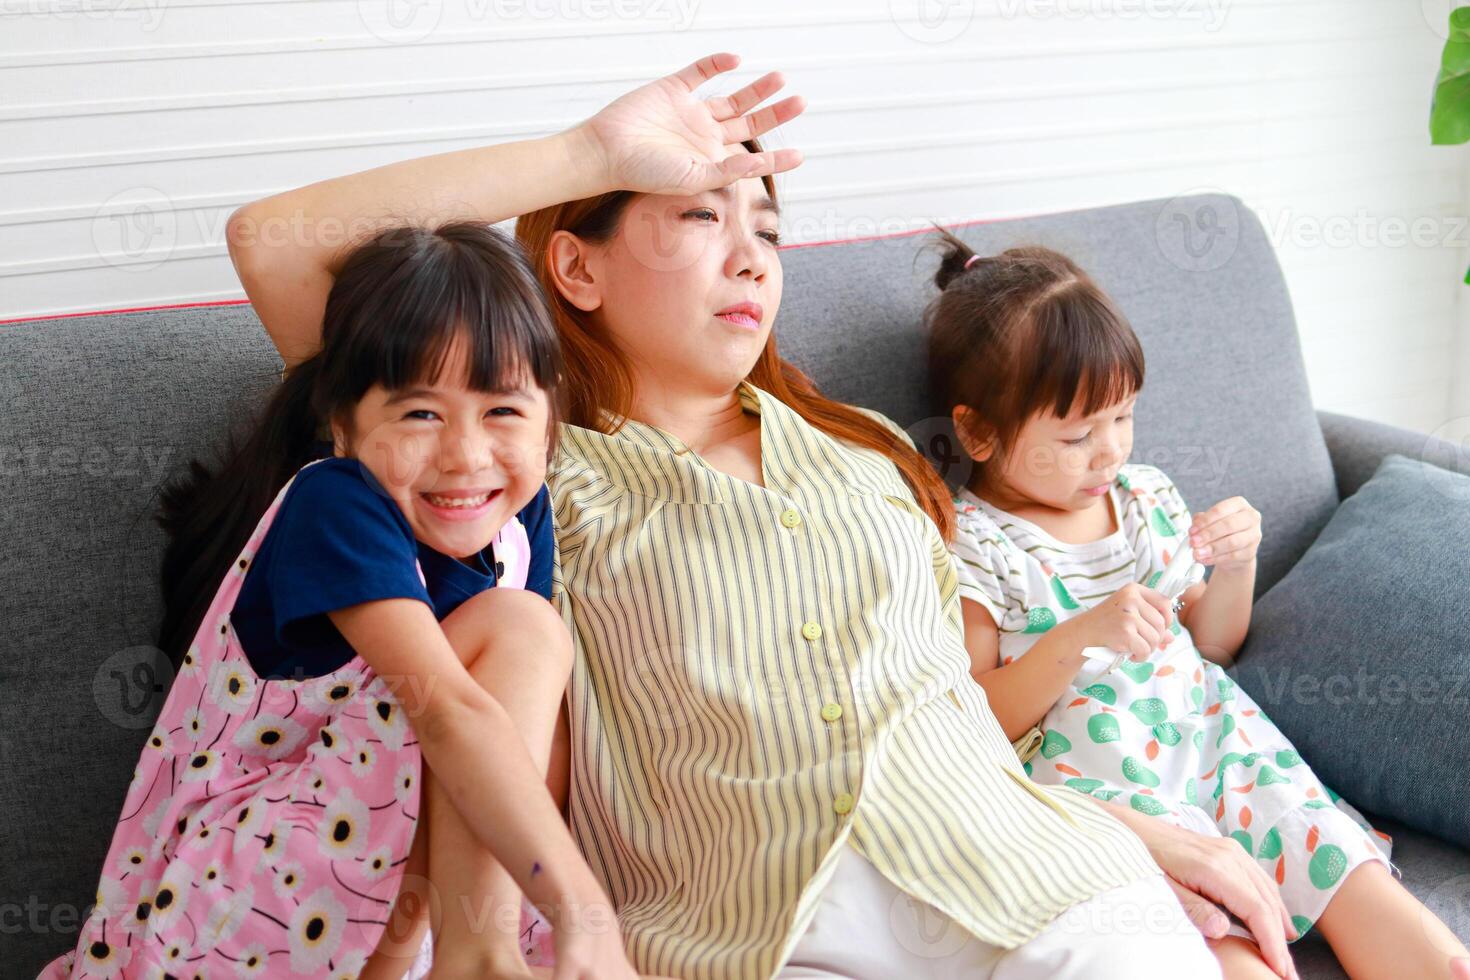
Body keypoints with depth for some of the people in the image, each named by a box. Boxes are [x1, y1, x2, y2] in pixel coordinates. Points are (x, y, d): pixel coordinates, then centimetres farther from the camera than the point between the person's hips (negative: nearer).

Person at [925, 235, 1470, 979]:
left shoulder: (1146, 496, 13)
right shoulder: (970, 544, -4)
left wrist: (1236, 565, 1)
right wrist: (1080, 636, -23)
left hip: (1211, 741, 6)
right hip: (1090, 780, -6)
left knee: (1360, 884, -15)